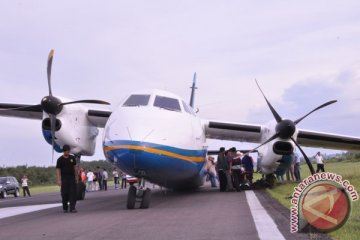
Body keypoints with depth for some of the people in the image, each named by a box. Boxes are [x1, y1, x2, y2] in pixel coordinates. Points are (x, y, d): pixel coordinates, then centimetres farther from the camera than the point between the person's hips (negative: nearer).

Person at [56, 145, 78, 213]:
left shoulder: (72, 158, 8)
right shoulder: (60, 159, -3)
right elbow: (58, 170, -5)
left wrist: (76, 176, 13)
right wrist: (58, 180, -12)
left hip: (72, 177, 2)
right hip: (64, 179, -2)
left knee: (73, 192, -7)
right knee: (65, 193, 1)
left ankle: (72, 208, -9)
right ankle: (65, 208, 17)